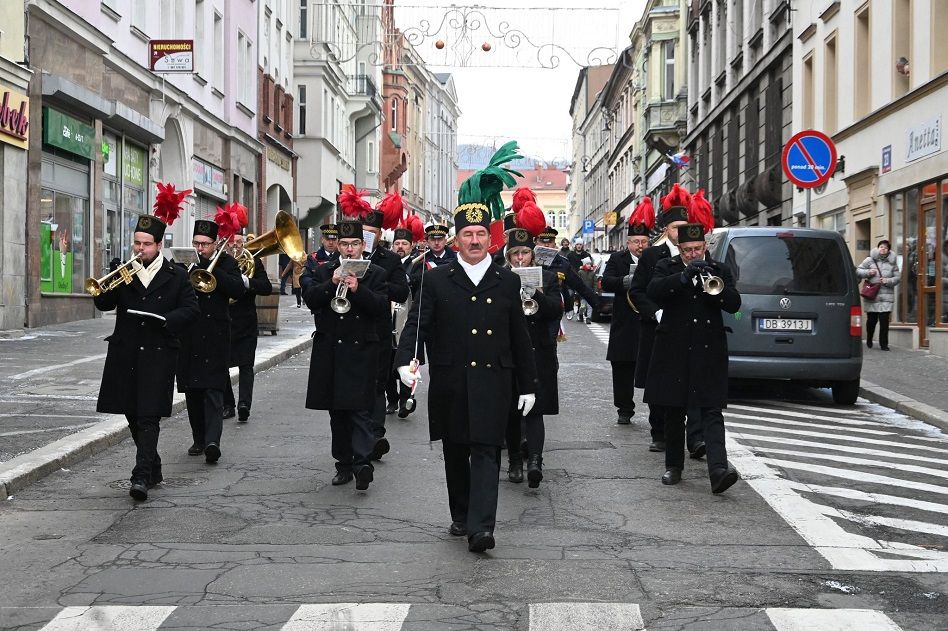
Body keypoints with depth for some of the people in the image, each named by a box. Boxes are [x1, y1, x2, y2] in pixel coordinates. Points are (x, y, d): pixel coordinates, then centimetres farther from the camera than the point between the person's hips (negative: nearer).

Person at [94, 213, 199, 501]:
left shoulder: (176, 275, 3)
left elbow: (191, 309, 0)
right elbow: (102, 304, 2)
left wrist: (166, 320, -16)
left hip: (158, 354, -4)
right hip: (125, 354, 4)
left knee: (148, 416, -11)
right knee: (133, 415, 11)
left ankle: (142, 476, -13)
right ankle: (153, 468, 27)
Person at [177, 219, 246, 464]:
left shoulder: (225, 262, 4)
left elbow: (238, 289, -9)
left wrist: (212, 268, -14)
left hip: (215, 336, -3)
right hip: (188, 336, 4)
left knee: (213, 390, -11)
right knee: (192, 390, 7)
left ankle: (212, 441, -20)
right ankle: (199, 440, 17)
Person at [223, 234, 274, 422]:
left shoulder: (254, 263, 4)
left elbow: (267, 288, -7)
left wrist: (245, 281, -21)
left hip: (245, 323, -2)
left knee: (245, 365, -8)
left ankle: (244, 404, -17)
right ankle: (227, 404, 13)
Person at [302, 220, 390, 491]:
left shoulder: (376, 274, 6)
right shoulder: (323, 272, 12)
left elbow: (383, 308, -6)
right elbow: (310, 299, -3)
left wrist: (358, 289, -19)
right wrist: (332, 282, -16)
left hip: (361, 352, -3)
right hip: (330, 352, 3)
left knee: (360, 411, -12)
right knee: (337, 413, 8)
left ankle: (363, 463, -21)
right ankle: (344, 464, 16)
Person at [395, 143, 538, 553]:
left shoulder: (507, 282, 6)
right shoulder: (437, 281, 3)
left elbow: (520, 337, 9)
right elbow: (416, 324, -5)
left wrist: (528, 385, 9)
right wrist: (405, 361, -24)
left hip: (492, 383, 0)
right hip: (450, 384, 1)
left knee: (486, 453, -8)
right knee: (455, 454, 12)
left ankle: (480, 528, -14)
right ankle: (460, 516, 28)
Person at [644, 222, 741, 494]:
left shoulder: (719, 270, 11)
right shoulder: (667, 267, 7)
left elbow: (734, 304, 0)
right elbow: (653, 291, -13)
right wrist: (684, 275, -25)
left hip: (709, 352, 0)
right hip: (674, 351, 0)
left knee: (712, 412, -9)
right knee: (674, 412, 8)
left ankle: (718, 470, -20)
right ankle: (674, 466, 21)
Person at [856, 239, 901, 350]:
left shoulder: (892, 262, 10)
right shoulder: (870, 260, 5)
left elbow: (898, 277, 8)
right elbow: (858, 271, 7)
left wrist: (888, 281, -9)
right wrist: (868, 272, -10)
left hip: (886, 296, 1)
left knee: (884, 320, -6)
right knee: (871, 320, 6)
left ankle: (884, 344, 1)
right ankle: (869, 340, 28)